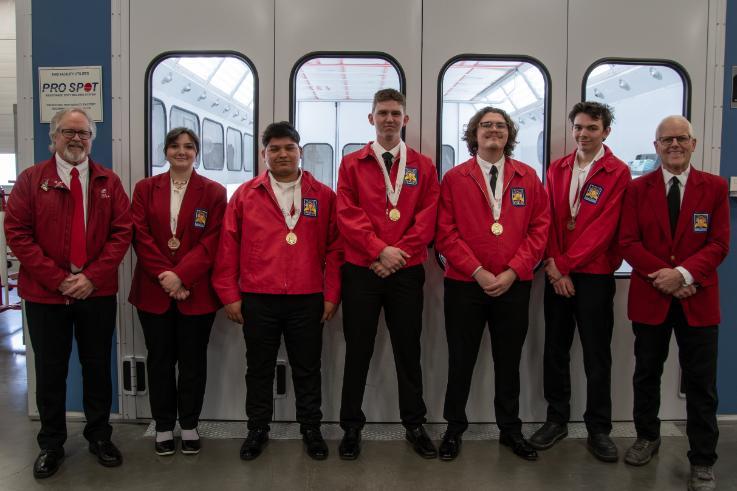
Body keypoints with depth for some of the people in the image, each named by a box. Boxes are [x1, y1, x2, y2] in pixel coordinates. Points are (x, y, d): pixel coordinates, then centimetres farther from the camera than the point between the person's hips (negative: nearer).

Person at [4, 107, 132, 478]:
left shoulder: (108, 182, 5)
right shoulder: (31, 180, 2)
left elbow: (122, 232, -1)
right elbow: (17, 233, -4)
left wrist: (92, 277, -12)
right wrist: (57, 279, -13)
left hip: (97, 293, 1)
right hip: (45, 294, -1)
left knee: (98, 367, 11)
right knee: (50, 371, 10)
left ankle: (100, 437, 27)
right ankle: (51, 444, 26)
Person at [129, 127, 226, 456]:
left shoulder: (213, 192, 2)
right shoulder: (145, 189, 8)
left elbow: (211, 241, -6)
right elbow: (140, 236, -2)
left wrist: (180, 275, -17)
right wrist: (164, 276, -13)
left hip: (196, 291, -1)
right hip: (154, 291, 2)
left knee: (193, 361, 7)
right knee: (160, 360, 10)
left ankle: (189, 425, 23)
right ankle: (163, 427, 24)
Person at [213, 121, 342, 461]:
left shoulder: (323, 196, 3)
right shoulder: (245, 195, 3)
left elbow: (334, 249, 3)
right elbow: (228, 247, 3)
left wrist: (331, 295, -1)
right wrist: (230, 294, -1)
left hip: (307, 301, 0)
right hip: (257, 300, 1)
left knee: (307, 369, 11)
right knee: (259, 369, 13)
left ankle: (311, 429, 27)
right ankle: (258, 429, 30)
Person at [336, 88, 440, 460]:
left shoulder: (423, 166, 7)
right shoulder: (351, 164, 5)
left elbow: (427, 218, -1)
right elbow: (347, 214, -5)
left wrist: (399, 254, -12)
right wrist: (379, 250, -15)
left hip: (407, 272, 1)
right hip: (360, 271, 0)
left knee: (408, 350, 10)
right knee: (358, 352, 7)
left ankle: (415, 426, 25)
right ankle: (351, 427, 21)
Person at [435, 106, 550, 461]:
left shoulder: (528, 177, 6)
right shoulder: (454, 178, 1)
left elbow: (540, 228, 1)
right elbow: (446, 233, -6)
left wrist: (512, 272, -10)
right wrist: (478, 272, -14)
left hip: (515, 286, 2)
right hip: (465, 285, -1)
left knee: (509, 361, 14)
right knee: (461, 361, 9)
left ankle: (510, 429, 31)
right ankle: (454, 429, 26)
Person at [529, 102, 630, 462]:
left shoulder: (618, 172, -4)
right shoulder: (557, 169, 9)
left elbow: (603, 227, -12)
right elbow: (548, 219, 4)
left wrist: (564, 263, -13)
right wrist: (554, 266, -7)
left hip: (594, 274, -4)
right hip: (557, 273, 4)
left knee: (596, 355, 5)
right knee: (555, 349, 10)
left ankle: (598, 430, 18)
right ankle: (556, 419, 25)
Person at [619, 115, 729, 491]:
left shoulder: (714, 187, 2)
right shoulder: (637, 188, 3)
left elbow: (719, 243, -4)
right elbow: (628, 242, -3)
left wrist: (683, 273, -18)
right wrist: (663, 276, -15)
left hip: (698, 299, -1)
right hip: (649, 297, 1)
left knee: (700, 382, 4)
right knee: (646, 373, 14)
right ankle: (647, 437, 34)